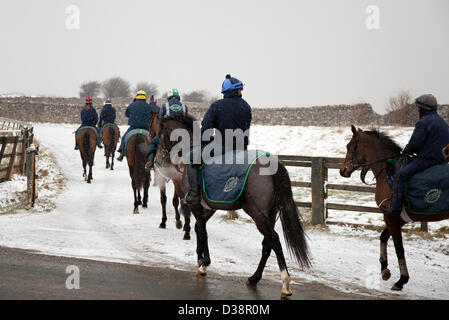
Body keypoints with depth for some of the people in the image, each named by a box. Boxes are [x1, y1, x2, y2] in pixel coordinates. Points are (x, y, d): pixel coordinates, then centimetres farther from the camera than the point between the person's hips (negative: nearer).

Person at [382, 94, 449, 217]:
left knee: (399, 176, -14)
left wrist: (406, 151, 6)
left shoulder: (423, 122, -12)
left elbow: (414, 144, -16)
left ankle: (395, 208, -22)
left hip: (427, 159, -11)